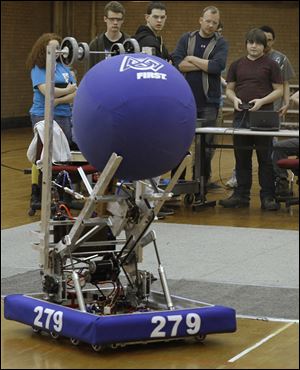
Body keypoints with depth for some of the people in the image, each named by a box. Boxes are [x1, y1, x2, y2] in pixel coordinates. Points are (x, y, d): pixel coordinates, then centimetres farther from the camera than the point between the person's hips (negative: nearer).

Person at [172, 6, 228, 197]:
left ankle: (201, 188, 8)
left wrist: (191, 59, -6)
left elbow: (217, 66, -14)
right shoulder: (186, 39, 8)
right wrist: (204, 65, -11)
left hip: (208, 103, -1)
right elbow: (177, 63, -7)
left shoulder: (221, 43, 4)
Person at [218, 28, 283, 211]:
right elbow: (229, 89, 16)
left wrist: (262, 101, -14)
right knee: (242, 159, 9)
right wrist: (234, 98, -6)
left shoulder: (271, 65, 3)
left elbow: (279, 90, 1)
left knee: (266, 159, -1)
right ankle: (241, 195, 16)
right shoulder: (237, 65, 13)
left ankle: (268, 197, 3)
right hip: (241, 117, 4)